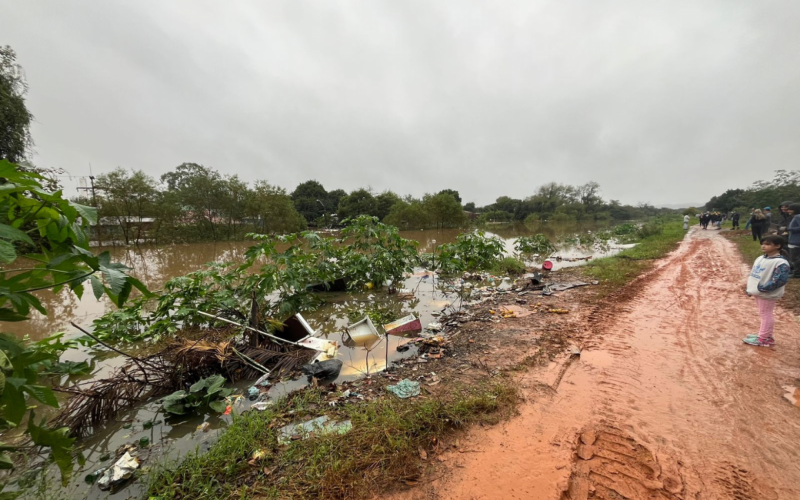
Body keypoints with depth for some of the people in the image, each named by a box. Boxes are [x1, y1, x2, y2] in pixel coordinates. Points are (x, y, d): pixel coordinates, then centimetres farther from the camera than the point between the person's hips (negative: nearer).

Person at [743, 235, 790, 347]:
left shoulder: (781, 262, -18)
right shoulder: (761, 258, 7)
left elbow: (780, 280, -24)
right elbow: (753, 274, 13)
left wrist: (762, 288, -26)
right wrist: (750, 288, 9)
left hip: (767, 294, -8)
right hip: (758, 292, 8)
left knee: (766, 314, 4)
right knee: (764, 314, 18)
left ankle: (763, 339, 15)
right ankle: (766, 336, 30)